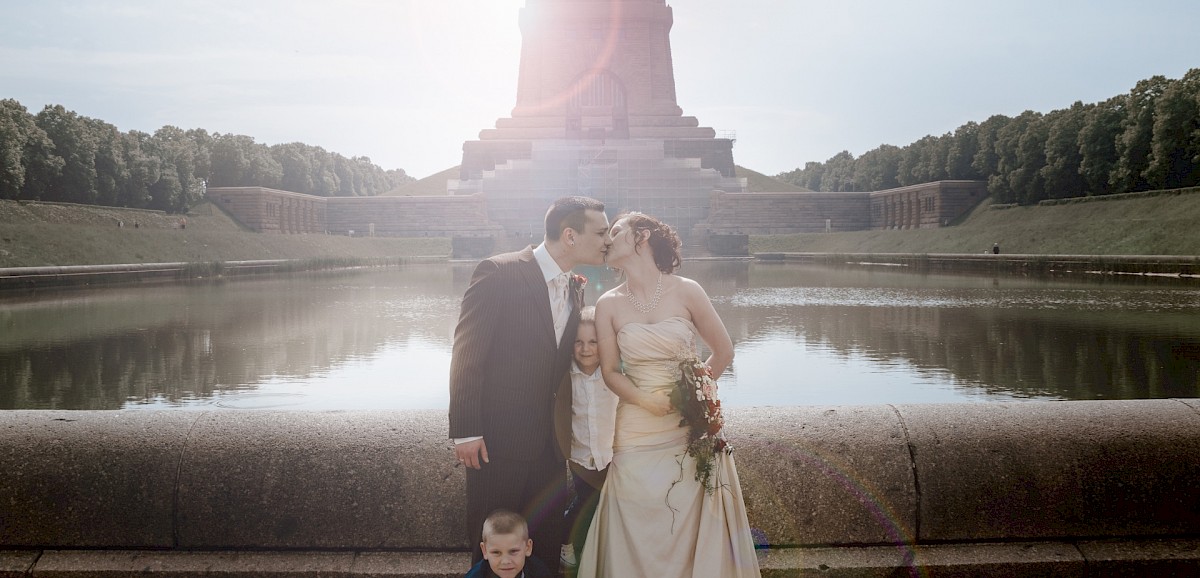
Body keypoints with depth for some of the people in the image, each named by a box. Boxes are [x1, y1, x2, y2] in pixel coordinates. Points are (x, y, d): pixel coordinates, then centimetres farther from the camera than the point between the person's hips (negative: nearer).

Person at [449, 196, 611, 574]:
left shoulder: (575, 290, 8)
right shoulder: (499, 273, -14)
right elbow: (466, 354, -15)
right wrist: (465, 431, -17)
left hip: (548, 441, 6)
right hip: (497, 439, -6)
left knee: (547, 542, 15)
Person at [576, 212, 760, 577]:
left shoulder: (686, 291, -4)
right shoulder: (609, 305, 1)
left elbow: (723, 352, 4)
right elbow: (610, 371, 4)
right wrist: (644, 399, -12)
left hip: (692, 428, -1)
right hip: (638, 432, 1)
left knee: (695, 530, 6)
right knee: (639, 537, 6)